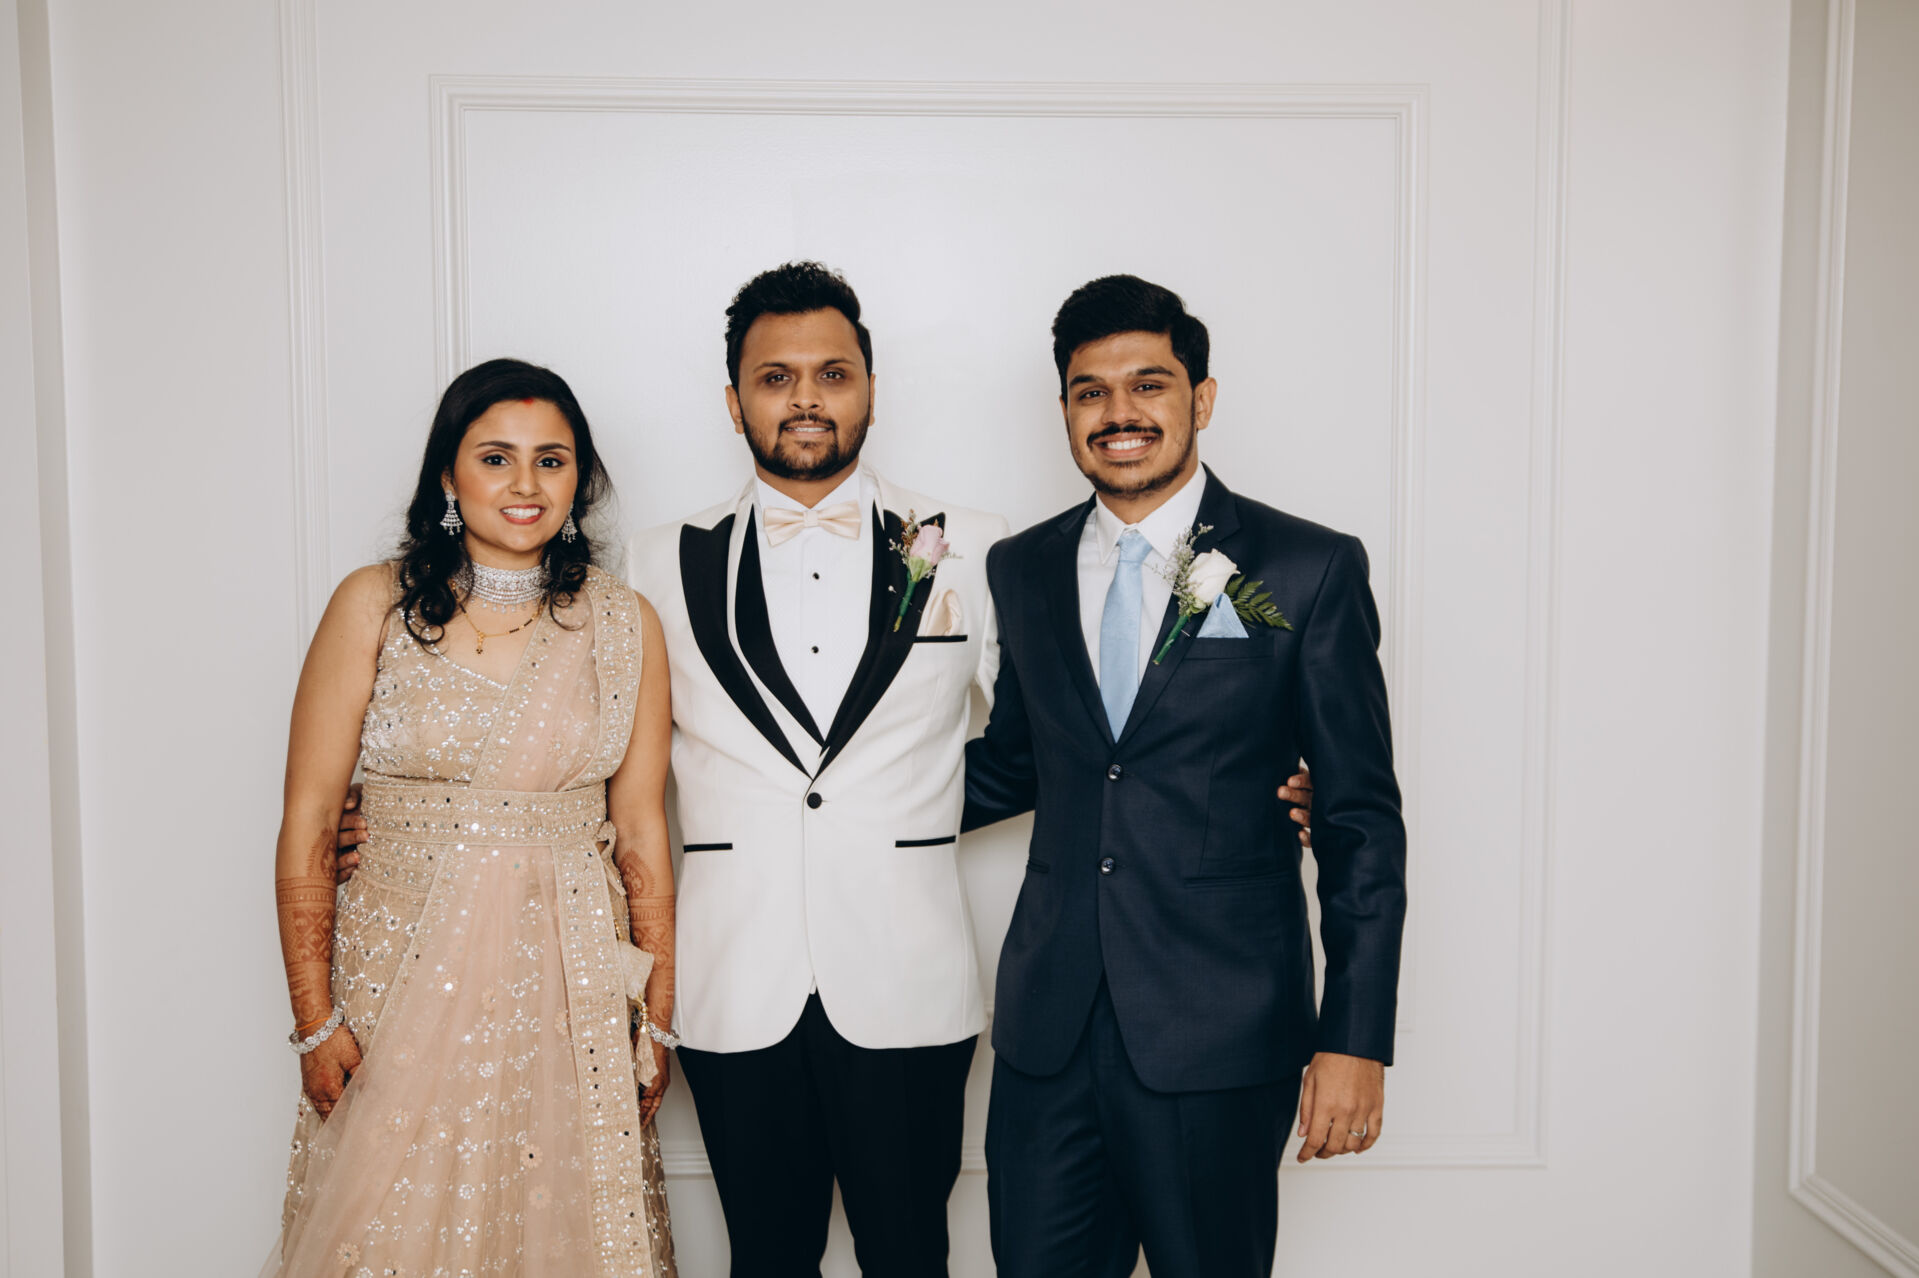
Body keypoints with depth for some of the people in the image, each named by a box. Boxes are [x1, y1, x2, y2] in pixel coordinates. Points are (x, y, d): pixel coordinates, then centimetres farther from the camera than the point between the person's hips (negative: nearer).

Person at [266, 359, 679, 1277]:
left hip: (570, 991, 1)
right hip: (406, 980, -1)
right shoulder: (375, 607, -3)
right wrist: (314, 1022, -5)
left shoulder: (625, 624, 1)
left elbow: (641, 834, 3)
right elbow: (307, 824, -3)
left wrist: (657, 1022, 3)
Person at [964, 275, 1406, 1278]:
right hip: (1048, 1029, 3)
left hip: (1219, 1037, -3)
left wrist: (1355, 1041, -7)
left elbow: (1362, 822, -4)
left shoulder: (1310, 570, -4)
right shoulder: (1021, 569, 8)